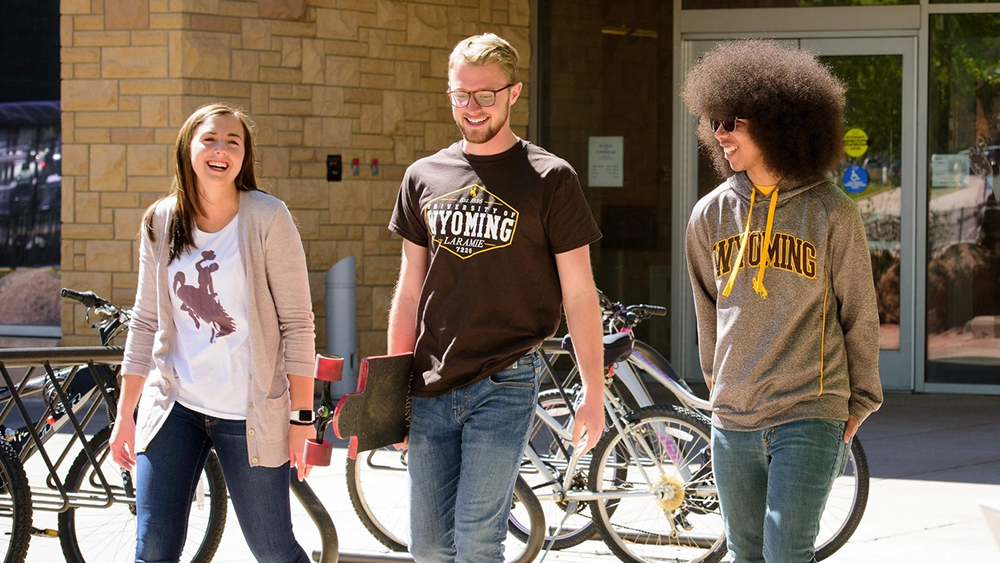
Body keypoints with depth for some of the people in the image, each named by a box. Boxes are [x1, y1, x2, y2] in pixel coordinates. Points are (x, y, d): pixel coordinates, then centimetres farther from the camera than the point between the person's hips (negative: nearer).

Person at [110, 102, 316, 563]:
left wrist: (302, 416, -8)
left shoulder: (266, 218, -6)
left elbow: (297, 322, -5)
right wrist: (124, 415, 10)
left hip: (251, 415, -3)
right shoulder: (160, 222, 5)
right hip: (174, 406, 3)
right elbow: (145, 322, 11)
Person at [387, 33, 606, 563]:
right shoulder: (424, 177, 10)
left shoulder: (549, 180, -2)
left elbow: (579, 295, -2)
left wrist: (594, 395, -5)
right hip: (431, 386, 4)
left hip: (504, 385, -4)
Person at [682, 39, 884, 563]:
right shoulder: (710, 215, 6)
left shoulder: (831, 213, -5)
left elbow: (859, 313, 4)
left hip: (809, 418, -4)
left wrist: (859, 402, 8)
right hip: (732, 422, 4)